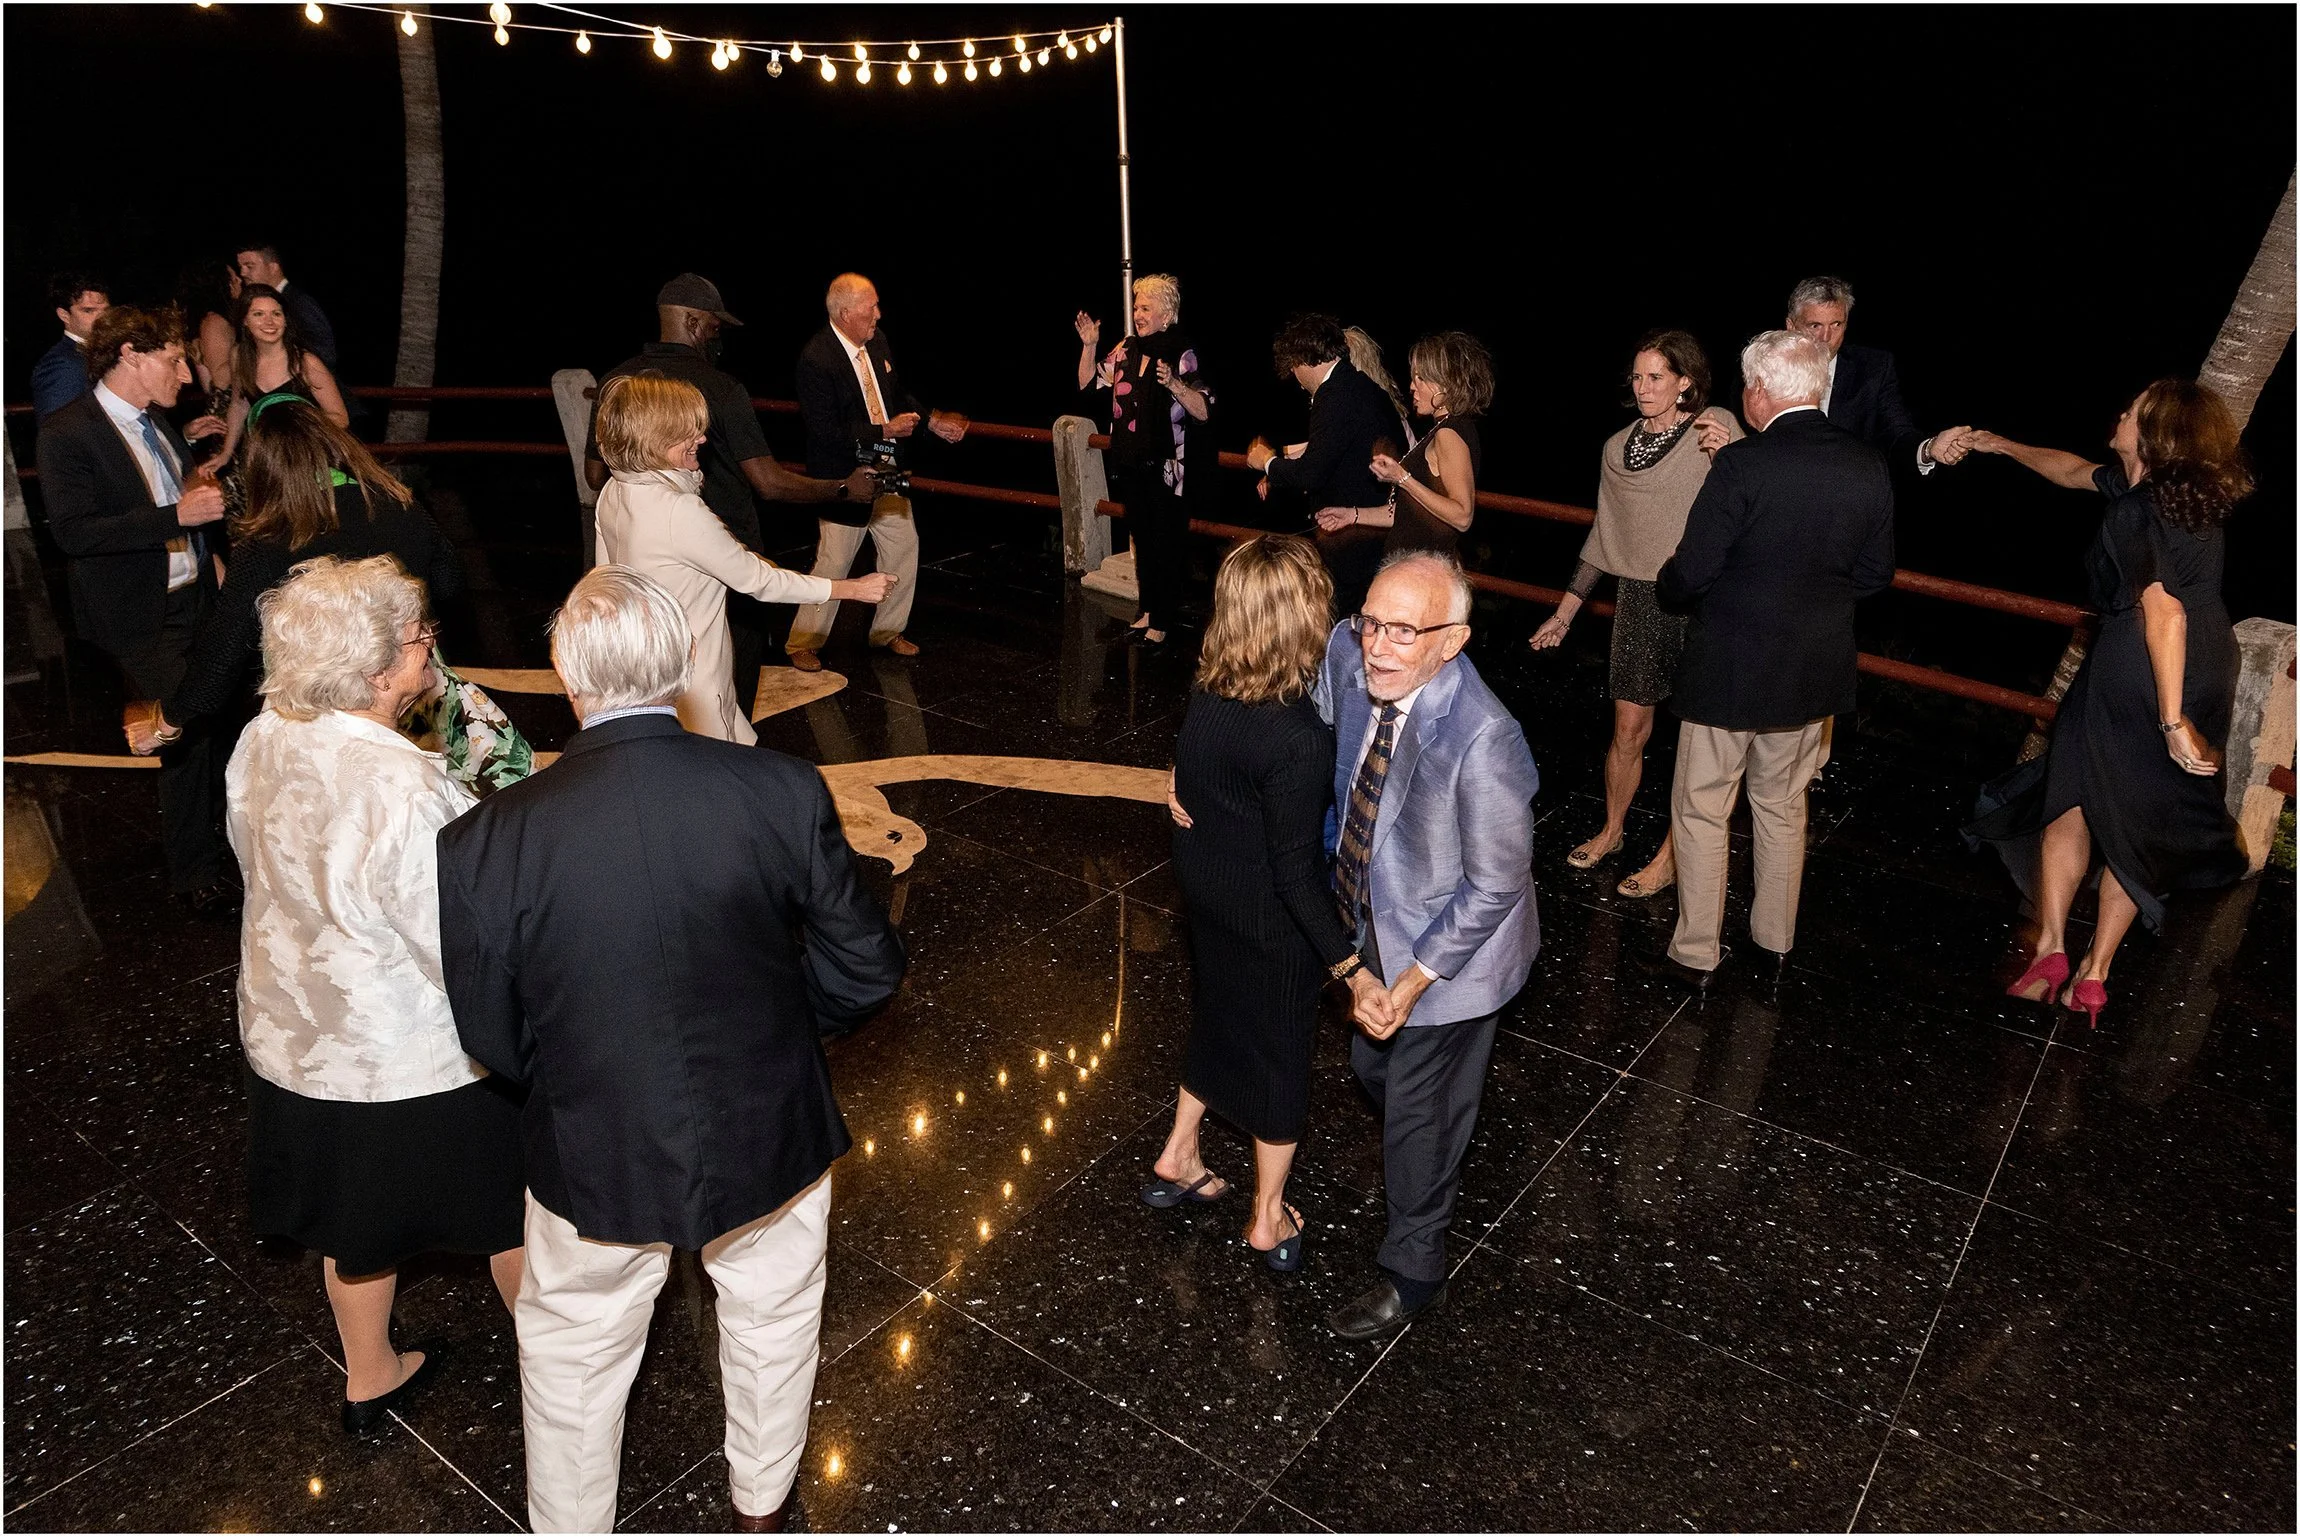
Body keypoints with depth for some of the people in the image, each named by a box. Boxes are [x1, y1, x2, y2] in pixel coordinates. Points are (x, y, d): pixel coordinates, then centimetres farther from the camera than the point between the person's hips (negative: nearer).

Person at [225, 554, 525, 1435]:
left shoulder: (263, 741, -9)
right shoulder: (403, 787, -34)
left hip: (297, 1036, 7)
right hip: (412, 1056, -7)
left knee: (356, 1211, 28)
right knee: (508, 1213, 18)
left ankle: (369, 1377, 49)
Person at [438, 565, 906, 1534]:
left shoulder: (487, 840, -21)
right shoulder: (782, 792, -22)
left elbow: (492, 1037, -8)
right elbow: (866, 969, -12)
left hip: (596, 1157, 0)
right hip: (769, 1135, 1)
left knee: (574, 1355, 27)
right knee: (773, 1316, 29)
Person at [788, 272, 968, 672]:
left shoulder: (877, 341, 1)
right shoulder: (816, 358, -21)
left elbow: (899, 393, 18)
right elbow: (826, 432, -24)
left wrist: (932, 420, 4)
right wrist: (887, 431, -22)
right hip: (844, 477, -7)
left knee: (904, 548, 14)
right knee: (833, 564, 1)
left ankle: (887, 631, 33)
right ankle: (802, 644, 19)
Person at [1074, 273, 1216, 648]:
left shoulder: (1182, 355, -12)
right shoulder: (1127, 349, 6)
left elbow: (1204, 411, -19)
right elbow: (1089, 383, 14)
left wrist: (1173, 384, -32)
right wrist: (1089, 346, 0)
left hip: (1167, 467, -6)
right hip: (1131, 463, 6)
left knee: (1167, 542, 2)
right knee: (1141, 536, 16)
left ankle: (1163, 620, 11)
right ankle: (1148, 609, 30)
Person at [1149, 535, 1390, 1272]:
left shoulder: (1205, 696, -11)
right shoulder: (1300, 740, -32)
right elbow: (1295, 872, -27)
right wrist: (1351, 967, -20)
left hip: (1207, 898, 6)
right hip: (1272, 922, -6)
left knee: (1218, 1020, 29)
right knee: (1280, 1052, 16)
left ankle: (1178, 1159, 49)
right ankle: (1268, 1218, 36)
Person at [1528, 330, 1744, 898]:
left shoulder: (1718, 429, -6)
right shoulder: (1617, 448, 7)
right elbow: (1604, 536, 15)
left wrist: (1727, 460, -28)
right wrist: (1564, 612, 15)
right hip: (1639, 599, 4)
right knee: (1628, 728, 10)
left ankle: (1671, 853, 19)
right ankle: (1612, 831, 31)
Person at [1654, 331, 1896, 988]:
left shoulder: (1743, 464, -21)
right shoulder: (1870, 467, -3)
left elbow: (1689, 573, -19)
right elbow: (1875, 574, 5)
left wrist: (1666, 590, 3)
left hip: (1730, 669, -6)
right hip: (1816, 671, 6)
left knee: (1701, 811, 10)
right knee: (1783, 806, 21)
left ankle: (1698, 953, 19)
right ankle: (1776, 941, 34)